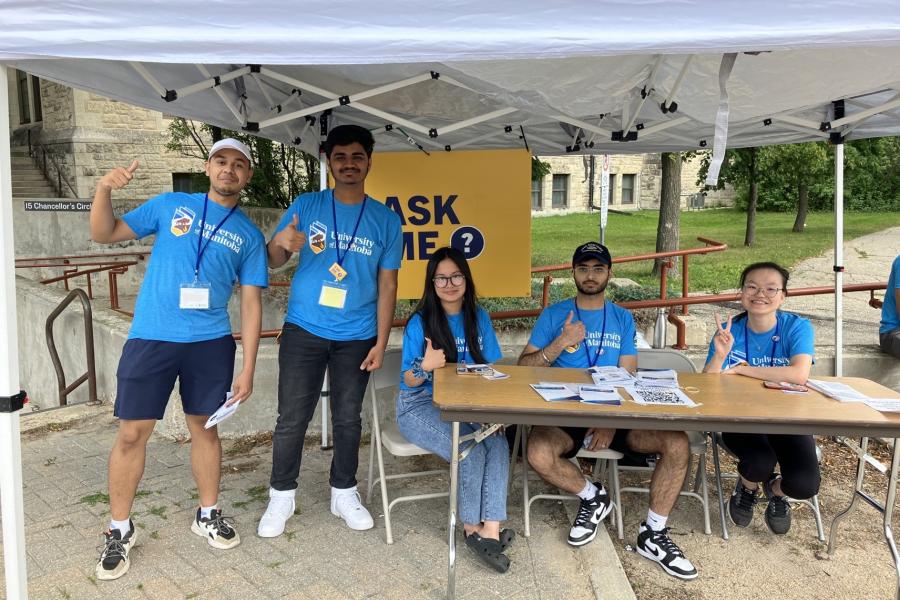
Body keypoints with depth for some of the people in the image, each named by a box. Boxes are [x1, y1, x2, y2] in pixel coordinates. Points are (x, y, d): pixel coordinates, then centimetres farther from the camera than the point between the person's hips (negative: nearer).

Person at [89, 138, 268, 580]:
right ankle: (119, 530, 18)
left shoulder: (249, 236, 6)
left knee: (204, 428, 11)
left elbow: (251, 303, 4)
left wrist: (248, 368, -1)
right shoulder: (170, 206, 5)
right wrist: (103, 190, -14)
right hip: (150, 338, -1)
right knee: (132, 432, 1)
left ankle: (208, 515, 29)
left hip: (211, 343, 1)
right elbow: (104, 235, 6)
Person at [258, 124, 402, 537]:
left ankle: (344, 494, 28)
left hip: (356, 337, 1)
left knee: (348, 418, 12)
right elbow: (273, 263, 0)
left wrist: (380, 343, -3)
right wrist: (280, 243, -24)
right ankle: (281, 496, 21)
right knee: (292, 418, 4)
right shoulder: (306, 206, -1)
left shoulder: (386, 220, 0)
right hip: (303, 331, -1)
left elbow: (387, 286, 1)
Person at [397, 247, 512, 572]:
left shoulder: (479, 318, 5)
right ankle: (473, 527, -5)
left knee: (498, 443, -26)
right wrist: (425, 367, -27)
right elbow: (409, 381, -4)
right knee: (471, 451, -27)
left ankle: (490, 532, -25)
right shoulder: (420, 323, -6)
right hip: (421, 407, -3)